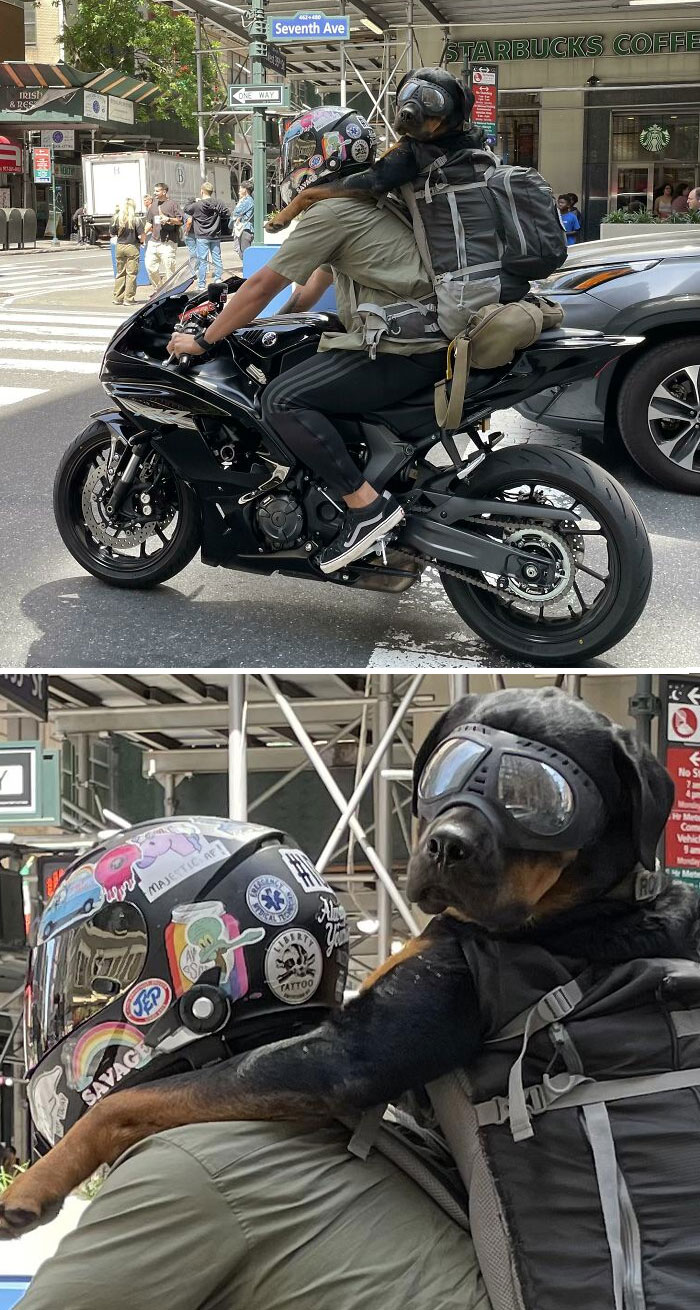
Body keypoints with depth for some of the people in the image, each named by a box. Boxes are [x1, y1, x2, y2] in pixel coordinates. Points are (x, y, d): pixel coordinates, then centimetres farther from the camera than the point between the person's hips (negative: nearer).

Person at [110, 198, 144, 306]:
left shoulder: (117, 219, -1)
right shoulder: (136, 220, -11)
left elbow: (112, 234, 7)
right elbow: (141, 236, -13)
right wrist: (141, 242, 8)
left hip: (119, 247, 4)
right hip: (132, 248, -4)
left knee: (120, 273, 13)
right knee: (131, 274, 2)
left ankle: (118, 298, 15)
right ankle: (129, 298, 0)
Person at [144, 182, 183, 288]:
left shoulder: (172, 204, -1)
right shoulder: (153, 206, 18)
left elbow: (181, 221, -6)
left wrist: (169, 219, -19)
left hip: (168, 242, -7)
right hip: (153, 241, 7)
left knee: (168, 269, -6)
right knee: (150, 265, 2)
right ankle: (159, 288, 16)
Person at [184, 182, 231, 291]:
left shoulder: (197, 205, -10)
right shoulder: (218, 204, -4)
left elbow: (186, 209, 6)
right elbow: (228, 214, -1)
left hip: (202, 237, -2)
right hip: (215, 237, 3)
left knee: (202, 261, 1)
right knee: (217, 259, 10)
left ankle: (202, 285, 1)